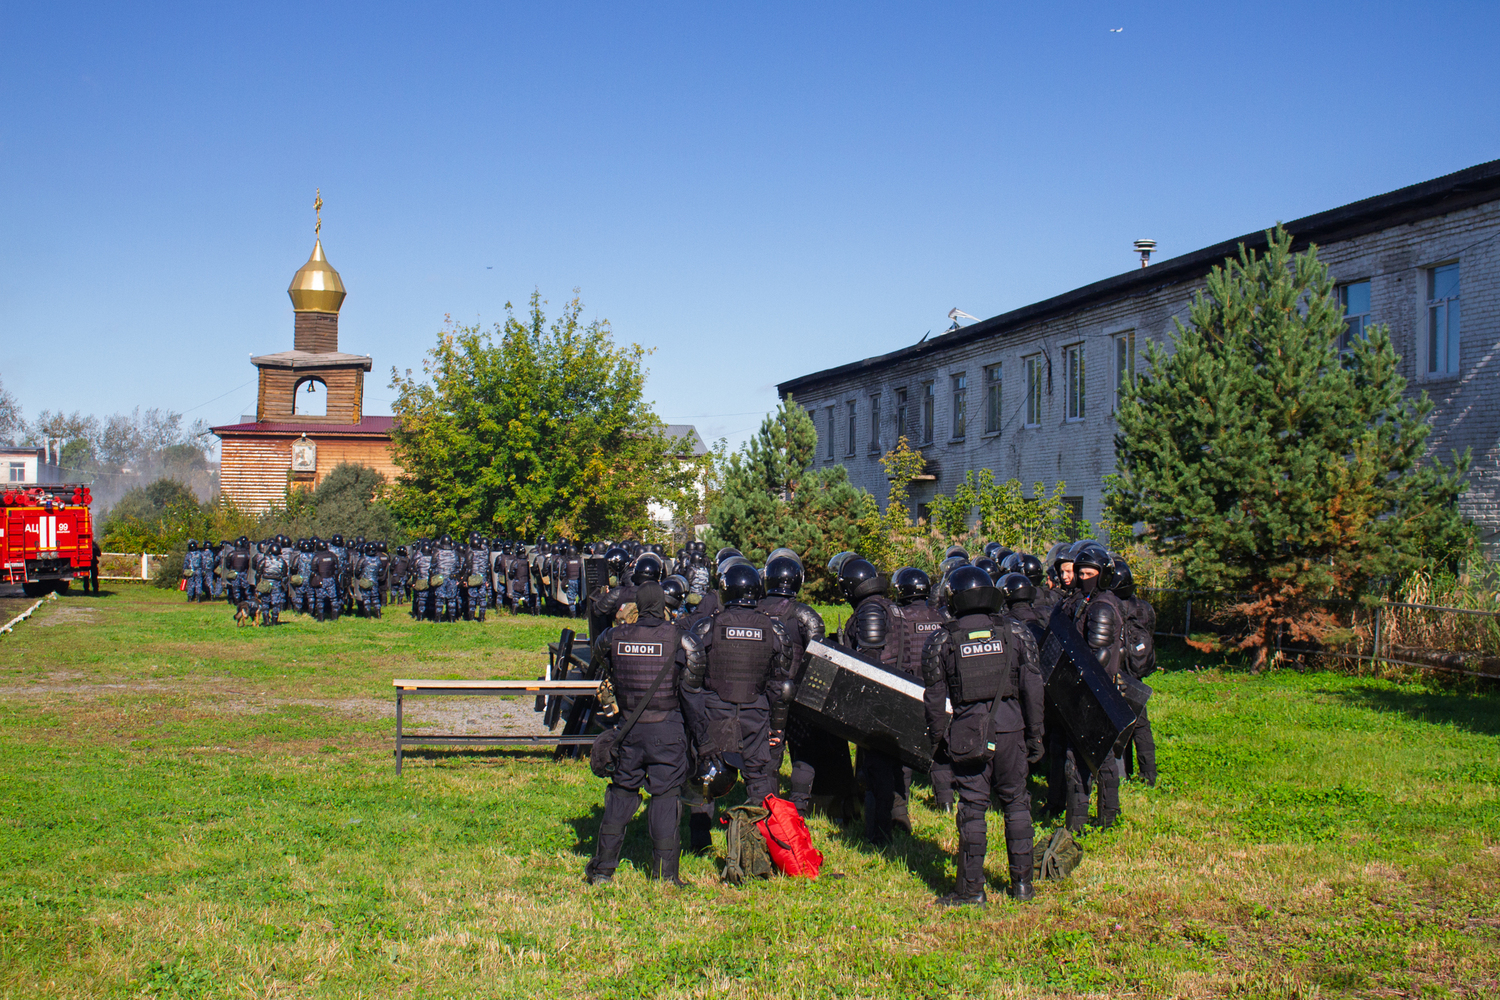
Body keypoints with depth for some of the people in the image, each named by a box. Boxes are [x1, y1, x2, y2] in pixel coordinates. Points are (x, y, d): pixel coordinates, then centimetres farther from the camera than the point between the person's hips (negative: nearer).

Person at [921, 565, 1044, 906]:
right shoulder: (1017, 633, 4)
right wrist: (1035, 735, 11)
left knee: (972, 808, 3)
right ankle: (1022, 883, 17)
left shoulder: (941, 642, 2)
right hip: (1011, 726, 1)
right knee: (1015, 803, 12)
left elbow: (935, 699, 4)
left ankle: (971, 888, 6)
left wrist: (937, 741, 13)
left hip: (967, 731, -1)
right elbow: (1032, 688, 4)